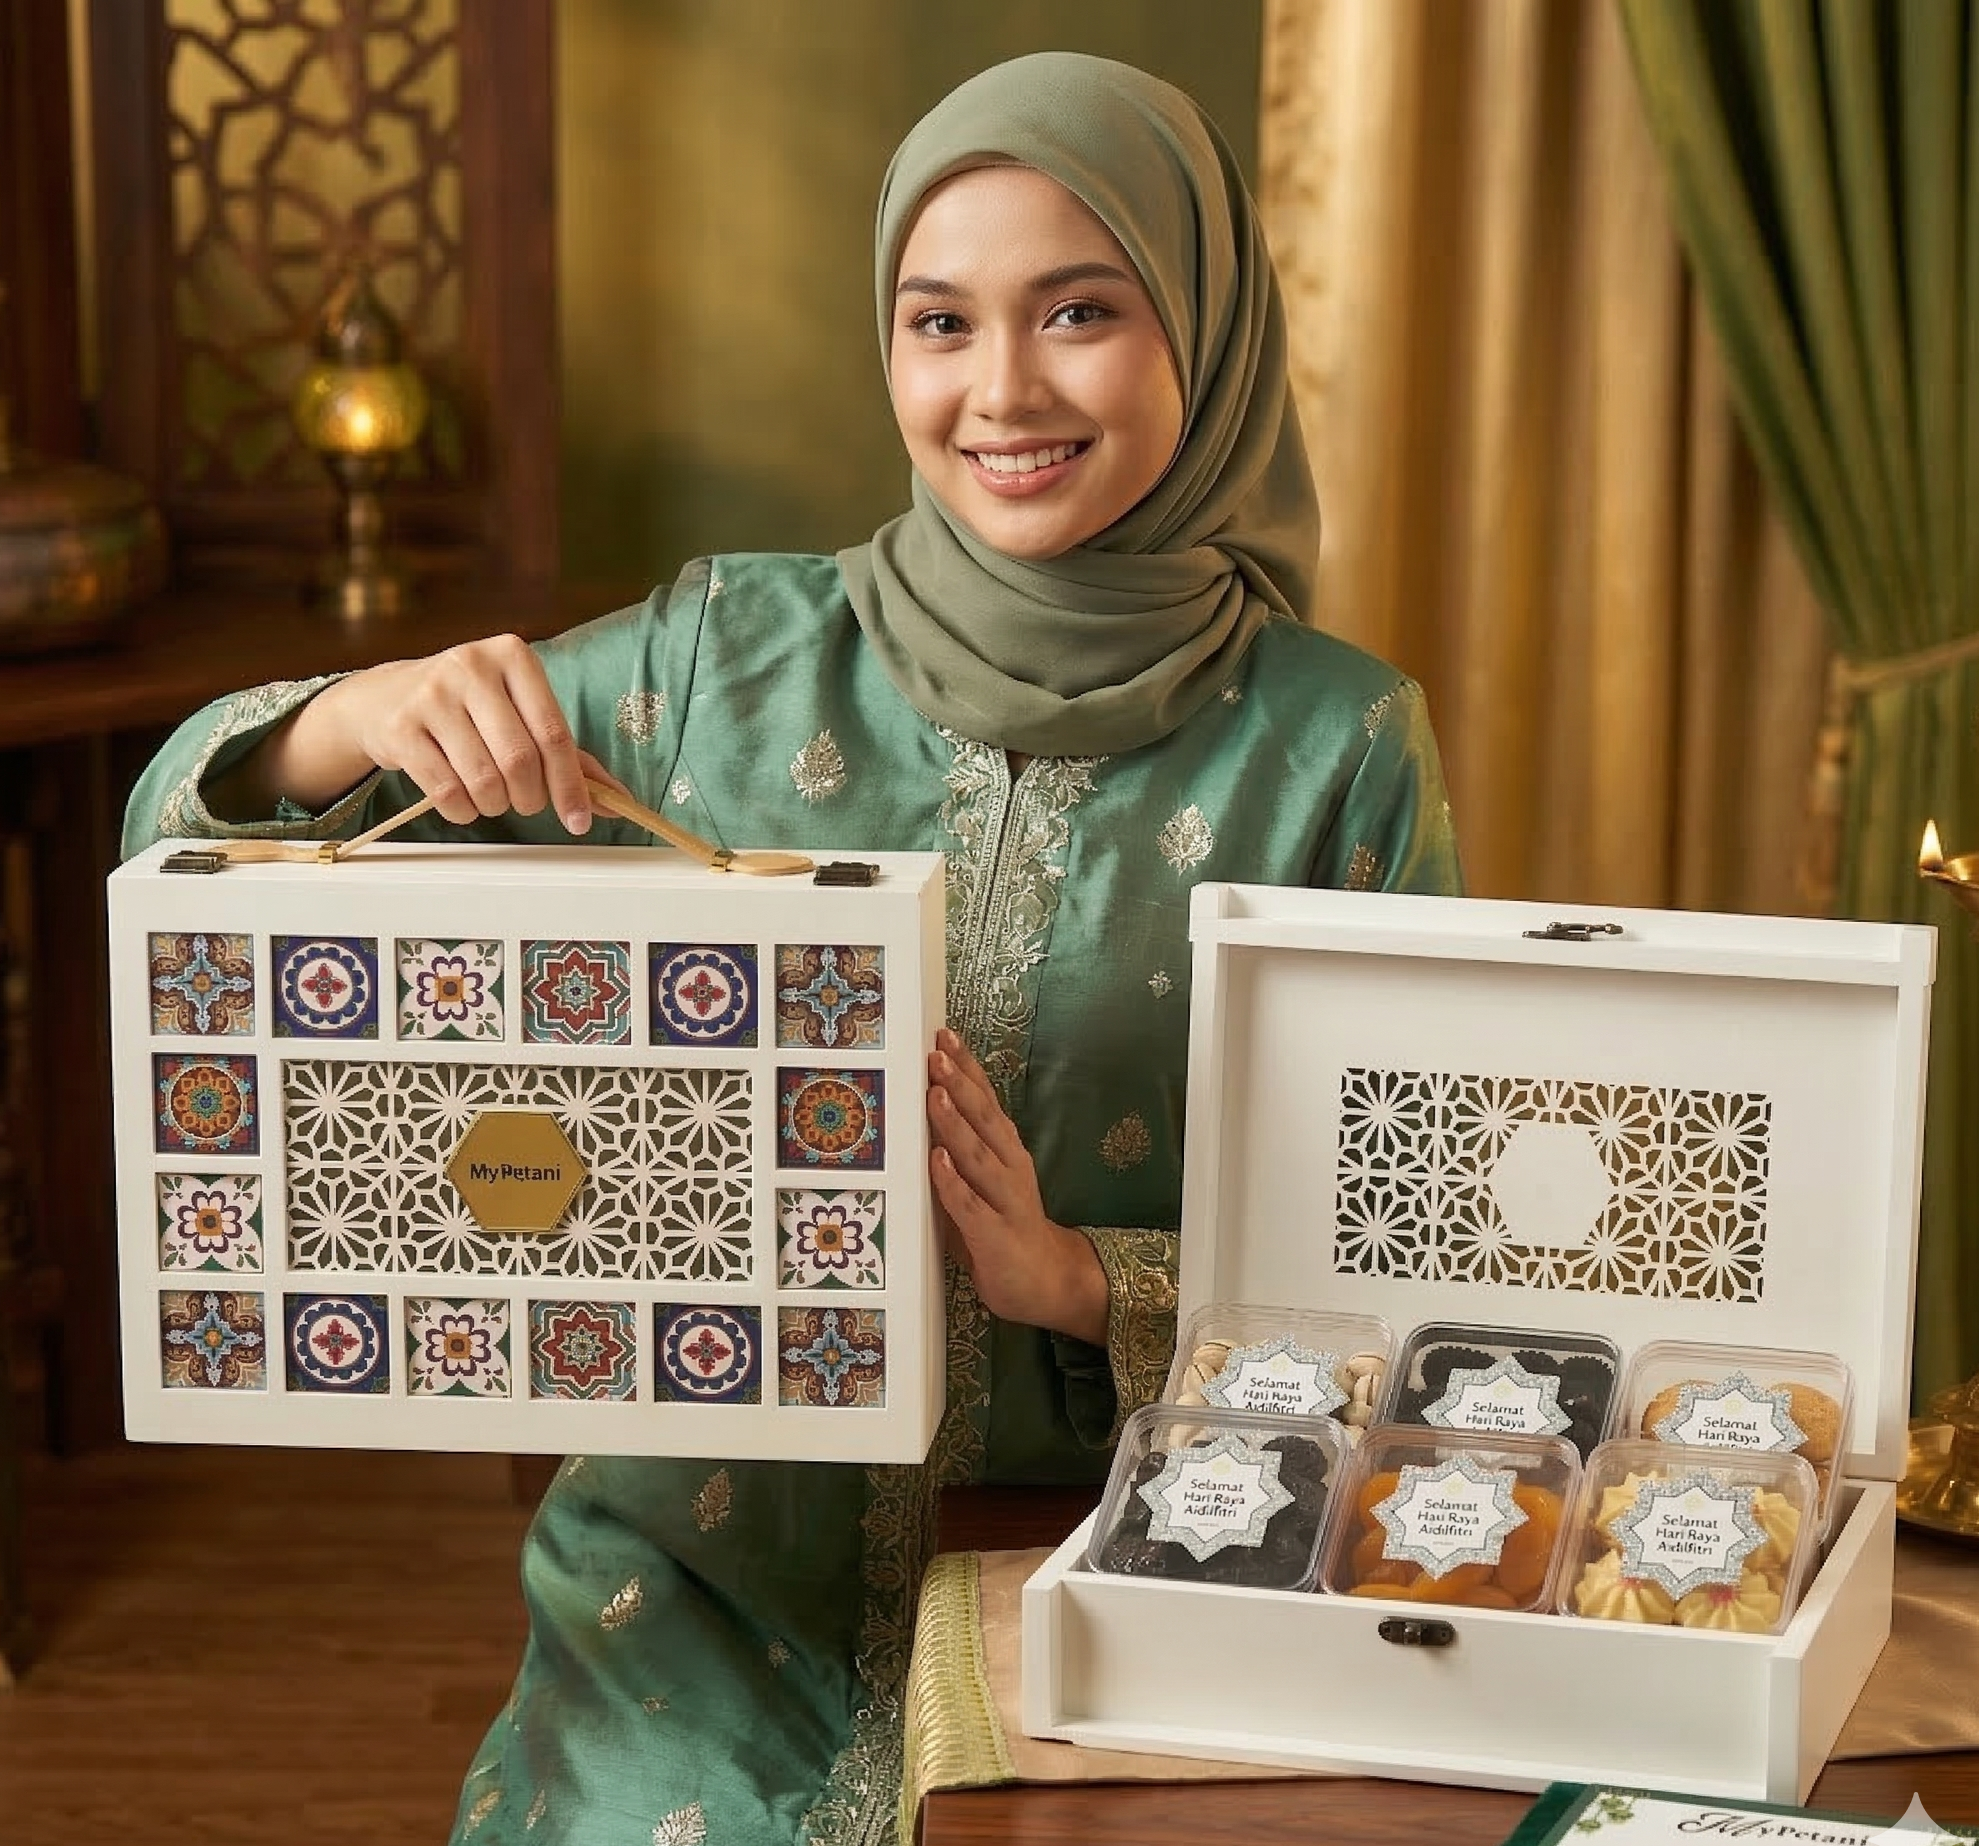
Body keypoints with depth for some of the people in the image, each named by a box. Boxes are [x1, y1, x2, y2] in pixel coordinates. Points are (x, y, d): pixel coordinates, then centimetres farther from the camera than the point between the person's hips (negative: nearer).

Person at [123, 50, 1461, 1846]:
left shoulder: (1338, 745, -2)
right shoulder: (729, 656, 2)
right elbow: (199, 833, 5)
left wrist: (1081, 1282, -17)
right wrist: (364, 720, -18)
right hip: (716, 1574, 2)